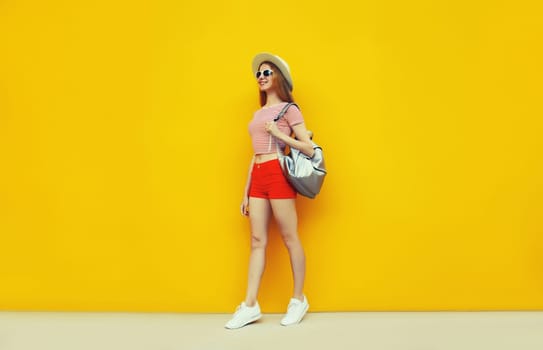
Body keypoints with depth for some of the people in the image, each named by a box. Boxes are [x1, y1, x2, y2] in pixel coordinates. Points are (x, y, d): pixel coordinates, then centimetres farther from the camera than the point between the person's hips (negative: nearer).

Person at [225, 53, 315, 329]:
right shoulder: (258, 114, 20)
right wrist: (246, 191, 17)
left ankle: (298, 300, 12)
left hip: (278, 174, -7)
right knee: (257, 241, 4)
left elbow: (309, 148, -5)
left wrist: (279, 134, -14)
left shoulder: (289, 109, 0)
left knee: (290, 238, 0)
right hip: (258, 177, 7)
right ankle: (250, 306, 6)